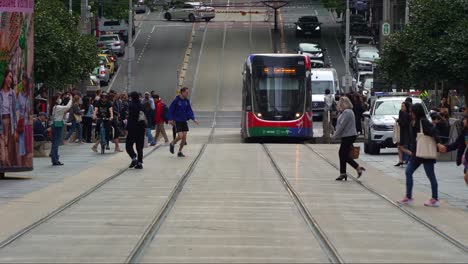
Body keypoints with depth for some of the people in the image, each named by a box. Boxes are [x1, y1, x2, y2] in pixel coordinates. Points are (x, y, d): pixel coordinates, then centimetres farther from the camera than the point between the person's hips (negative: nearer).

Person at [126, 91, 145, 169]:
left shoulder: (131, 105, -11)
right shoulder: (141, 106, 7)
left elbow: (130, 118, -15)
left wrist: (127, 128, -12)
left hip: (133, 128, -6)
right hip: (141, 128, 6)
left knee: (128, 145, 4)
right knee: (139, 146, 10)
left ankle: (134, 158, -15)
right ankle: (139, 162, 7)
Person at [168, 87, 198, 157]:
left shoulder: (186, 101, 4)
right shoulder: (176, 100, -12)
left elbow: (189, 110, 8)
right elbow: (171, 110, -8)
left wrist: (193, 119, -3)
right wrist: (171, 119, -13)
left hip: (184, 121, 5)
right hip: (177, 121, -5)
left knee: (184, 137, 1)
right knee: (180, 136, -15)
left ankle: (180, 152, 13)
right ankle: (172, 144, 15)